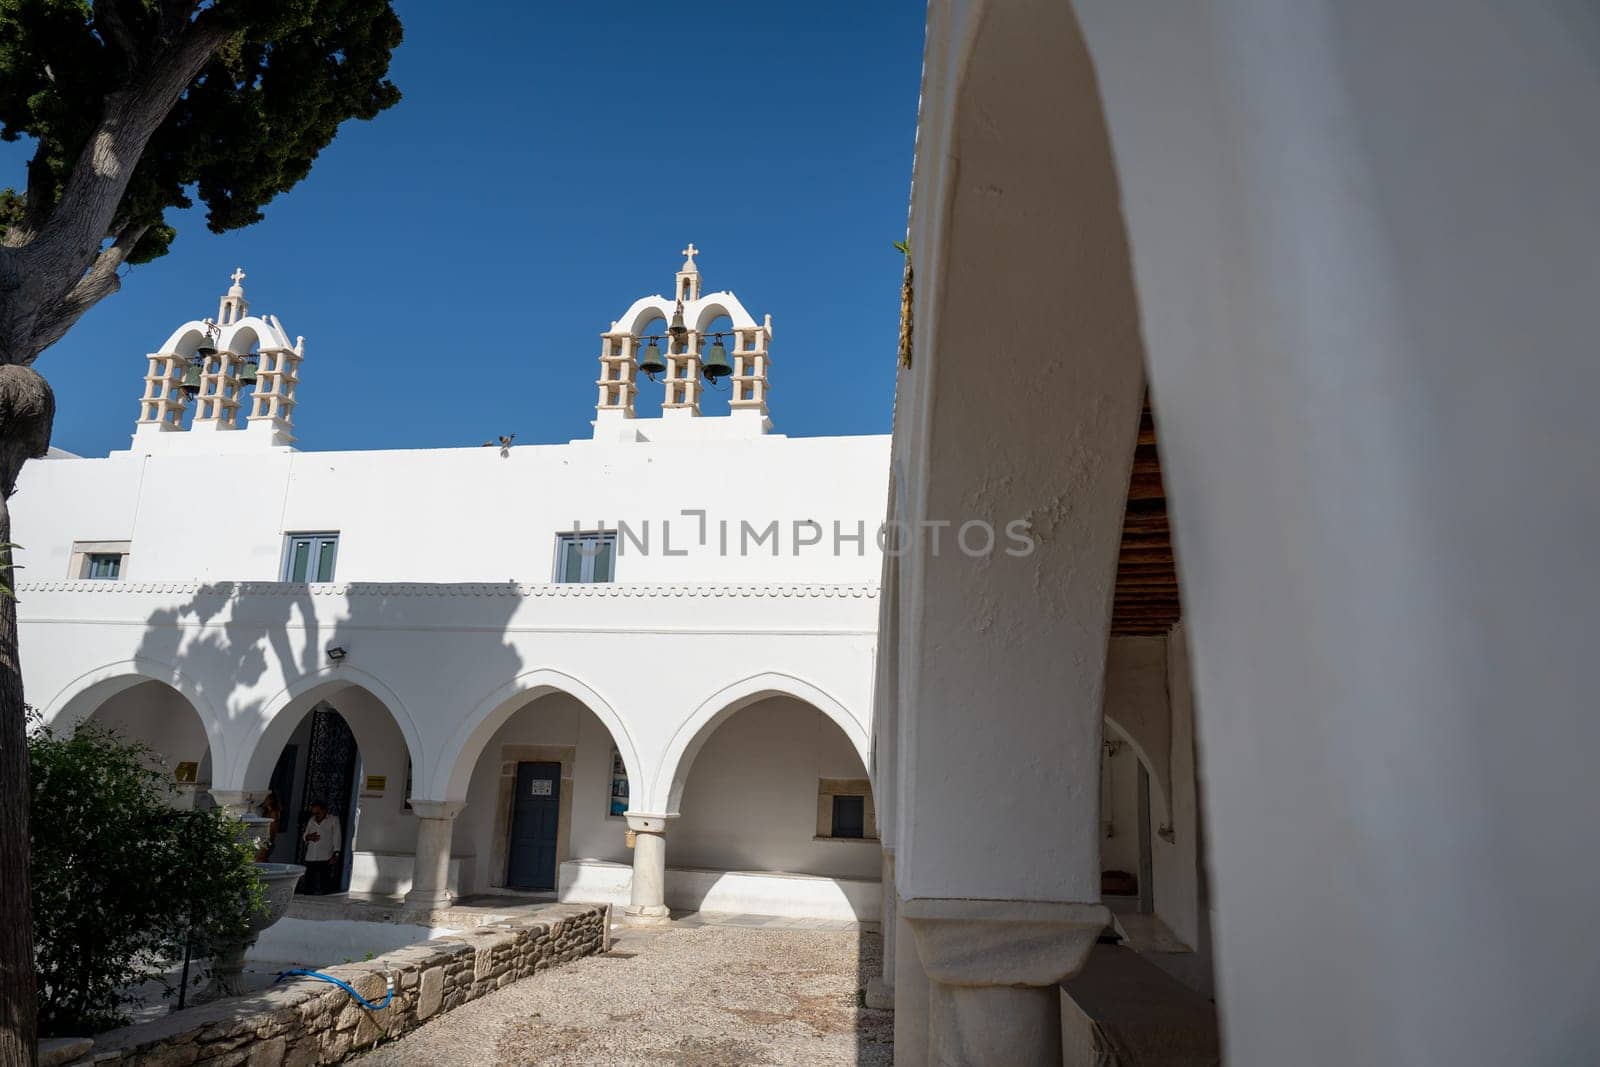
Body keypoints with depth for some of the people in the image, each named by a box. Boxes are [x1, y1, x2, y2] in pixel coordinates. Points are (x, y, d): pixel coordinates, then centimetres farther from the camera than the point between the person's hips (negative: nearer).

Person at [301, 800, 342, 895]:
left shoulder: (333, 820, 5)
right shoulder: (311, 820, 18)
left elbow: (337, 837, 0)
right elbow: (304, 835, 23)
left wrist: (335, 854, -9)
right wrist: (308, 837, -1)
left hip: (326, 859, -4)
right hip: (310, 858, 4)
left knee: (324, 887, -10)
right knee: (309, 886, 0)